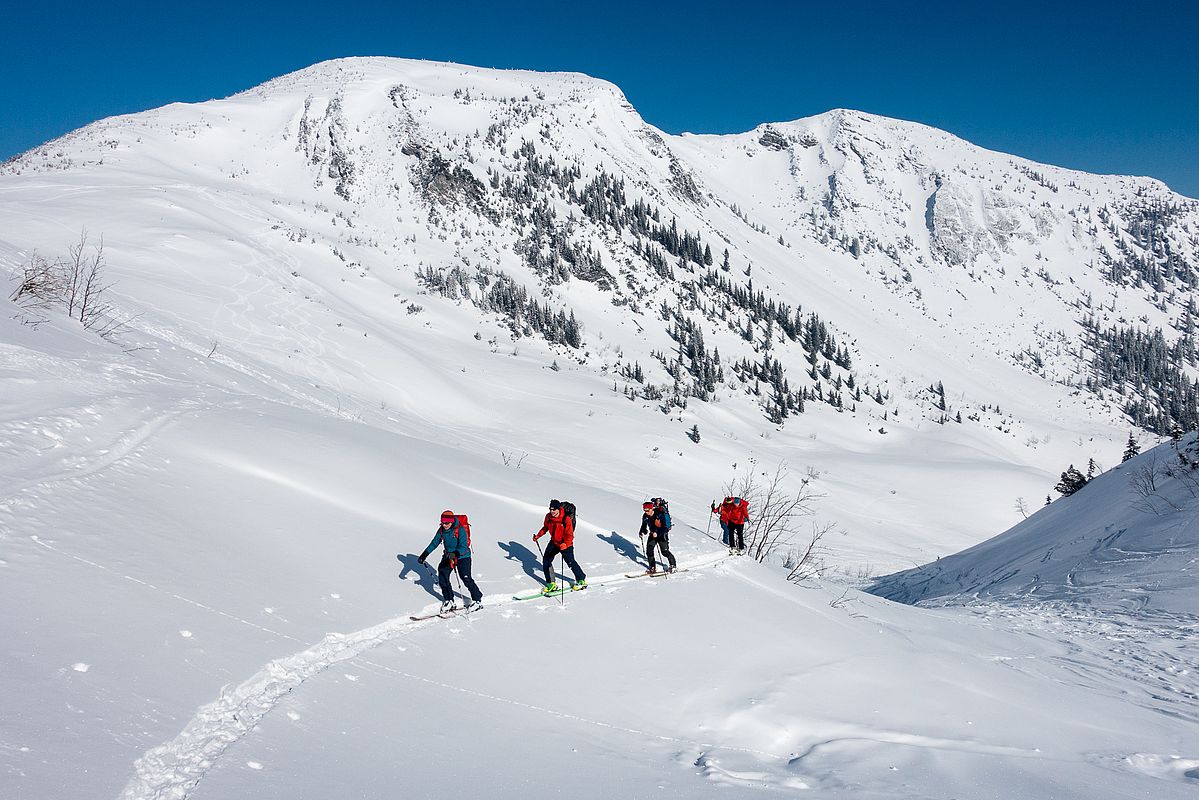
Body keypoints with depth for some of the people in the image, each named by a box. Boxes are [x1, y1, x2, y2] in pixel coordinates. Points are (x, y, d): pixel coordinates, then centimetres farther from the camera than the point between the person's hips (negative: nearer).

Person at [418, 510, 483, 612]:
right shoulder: (441, 530, -4)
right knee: (442, 575, -7)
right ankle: (449, 601, 6)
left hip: (462, 556, -6)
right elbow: (434, 543, 7)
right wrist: (424, 555, 0)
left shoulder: (460, 530, -22)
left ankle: (477, 600, 6)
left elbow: (463, 547, -28)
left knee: (466, 579, -12)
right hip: (448, 556, 6)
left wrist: (455, 554, -46)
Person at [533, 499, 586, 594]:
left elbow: (569, 535, -23)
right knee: (546, 560, -5)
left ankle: (581, 581, 25)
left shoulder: (566, 519, -24)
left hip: (566, 544, -6)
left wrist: (565, 544, -39)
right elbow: (545, 527, 13)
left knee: (570, 562, 1)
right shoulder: (548, 517, -7)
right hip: (554, 542, 6)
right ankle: (551, 584, 6)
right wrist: (538, 536, 1)